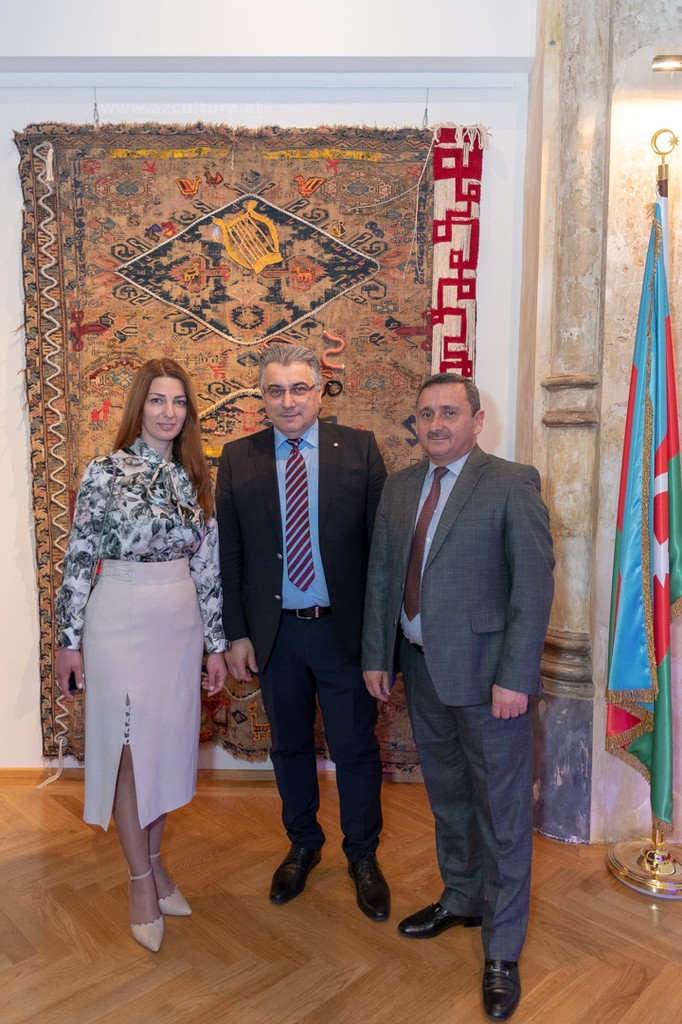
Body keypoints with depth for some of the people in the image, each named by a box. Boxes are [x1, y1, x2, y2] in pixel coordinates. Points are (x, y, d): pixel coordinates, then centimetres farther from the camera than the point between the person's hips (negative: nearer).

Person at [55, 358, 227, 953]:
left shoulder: (195, 478, 4)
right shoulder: (105, 472, -8)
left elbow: (207, 565, 5)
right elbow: (79, 559, -5)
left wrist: (217, 643, 6)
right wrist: (69, 640, -4)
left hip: (180, 624, 4)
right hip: (121, 624, -4)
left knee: (167, 745, 14)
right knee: (128, 748, 5)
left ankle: (155, 858, 35)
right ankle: (140, 879, 24)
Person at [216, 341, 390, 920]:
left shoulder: (360, 449, -3)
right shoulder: (238, 459, 1)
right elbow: (228, 553, 2)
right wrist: (236, 634, -1)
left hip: (345, 628, -1)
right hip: (275, 632, 2)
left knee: (356, 748, 11)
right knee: (289, 744, 18)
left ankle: (363, 856, 35)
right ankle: (303, 845, 42)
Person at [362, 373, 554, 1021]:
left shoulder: (512, 483, -10)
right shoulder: (398, 487, 8)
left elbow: (534, 583, -14)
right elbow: (379, 576, 9)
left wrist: (515, 677, -18)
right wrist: (375, 655, 6)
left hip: (485, 674, -5)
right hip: (420, 669, 6)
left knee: (501, 813, 8)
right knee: (447, 797, 23)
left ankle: (502, 953, 27)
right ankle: (461, 899, 46)